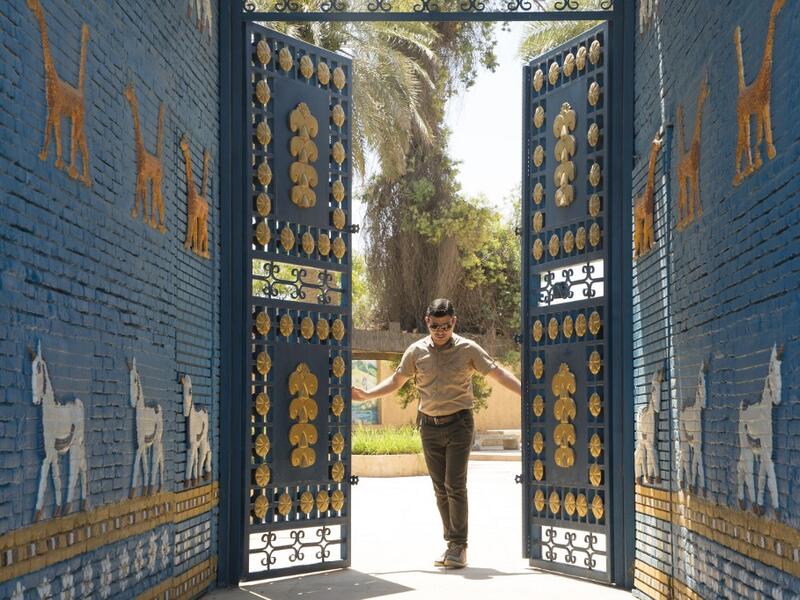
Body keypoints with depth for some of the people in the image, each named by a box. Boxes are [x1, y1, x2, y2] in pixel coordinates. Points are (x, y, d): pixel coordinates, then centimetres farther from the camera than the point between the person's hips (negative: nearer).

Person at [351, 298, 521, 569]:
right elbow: (396, 380, 14)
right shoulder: (416, 351, 4)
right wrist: (365, 395, 6)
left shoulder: (468, 349, -3)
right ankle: (452, 544, 14)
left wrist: (524, 391, -14)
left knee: (455, 485, -10)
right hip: (430, 426, 3)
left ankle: (459, 546, -3)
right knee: (440, 488, 6)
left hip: (459, 424, -3)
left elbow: (497, 373, -3)